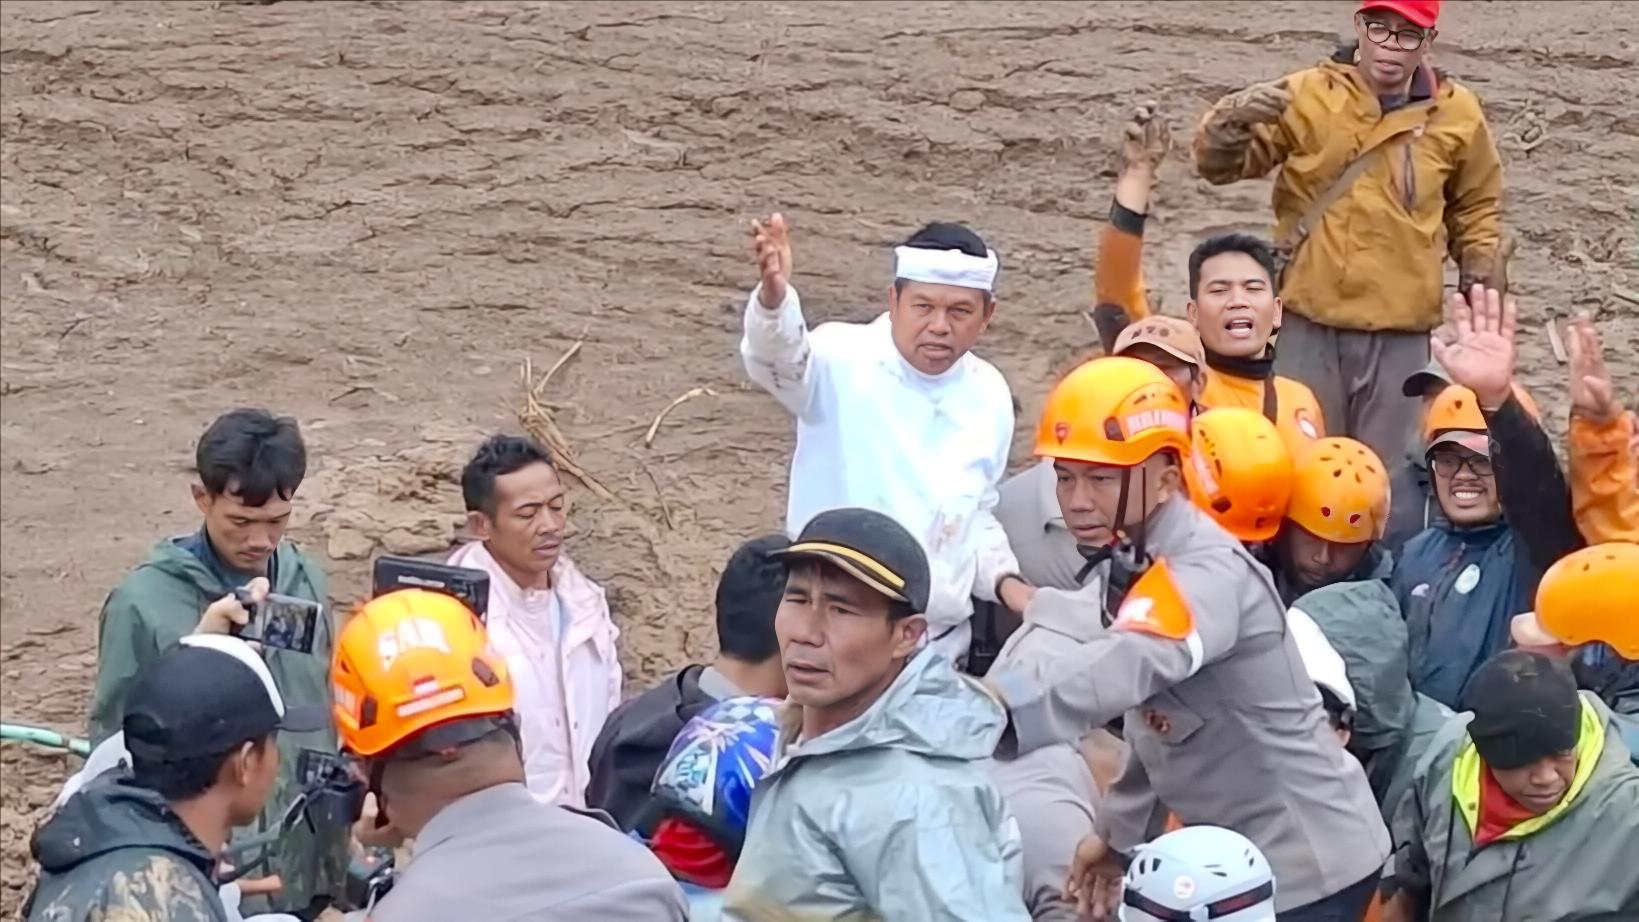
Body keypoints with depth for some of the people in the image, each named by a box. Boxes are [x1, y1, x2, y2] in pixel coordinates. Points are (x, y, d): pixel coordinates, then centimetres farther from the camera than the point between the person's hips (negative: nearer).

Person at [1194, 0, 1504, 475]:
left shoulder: (1456, 113, 4)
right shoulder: (1307, 96, -3)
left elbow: (1477, 209, 19)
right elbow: (1221, 166, -5)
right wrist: (1234, 121, -26)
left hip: (1400, 329, 1)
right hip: (1310, 321, -1)